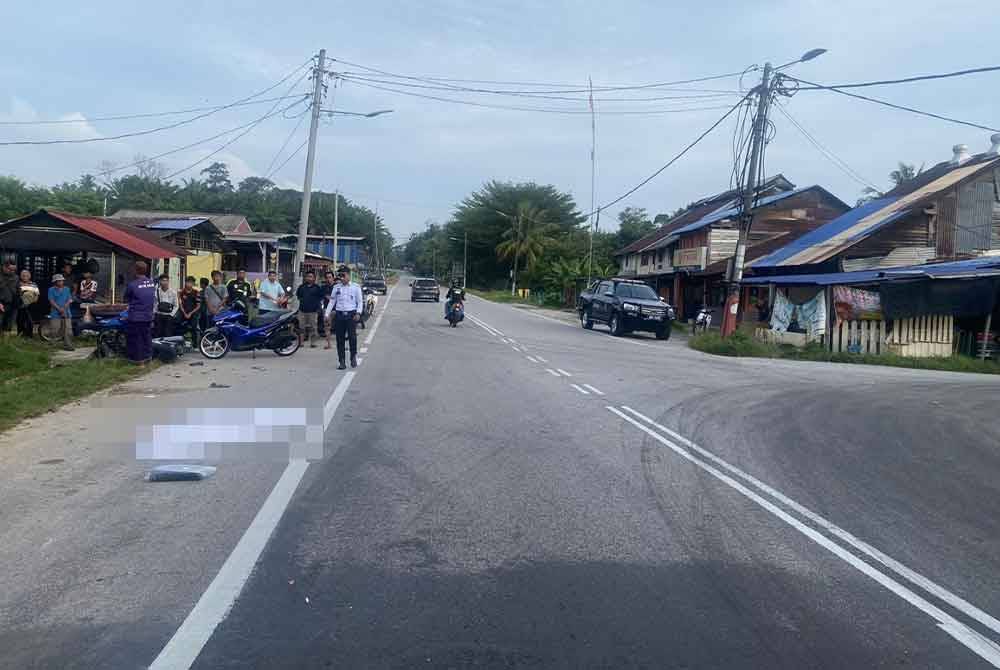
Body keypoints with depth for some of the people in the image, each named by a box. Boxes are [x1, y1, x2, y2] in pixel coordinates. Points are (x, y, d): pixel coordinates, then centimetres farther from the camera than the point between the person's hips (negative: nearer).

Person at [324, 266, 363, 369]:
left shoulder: (356, 287, 5)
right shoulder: (336, 287, 12)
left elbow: (360, 302, 4)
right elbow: (332, 302, 13)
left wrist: (358, 313, -11)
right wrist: (327, 314, 5)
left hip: (351, 315, -3)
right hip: (339, 315, 3)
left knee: (352, 337, -11)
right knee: (340, 339, 3)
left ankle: (353, 357, 11)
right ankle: (342, 362, 9)